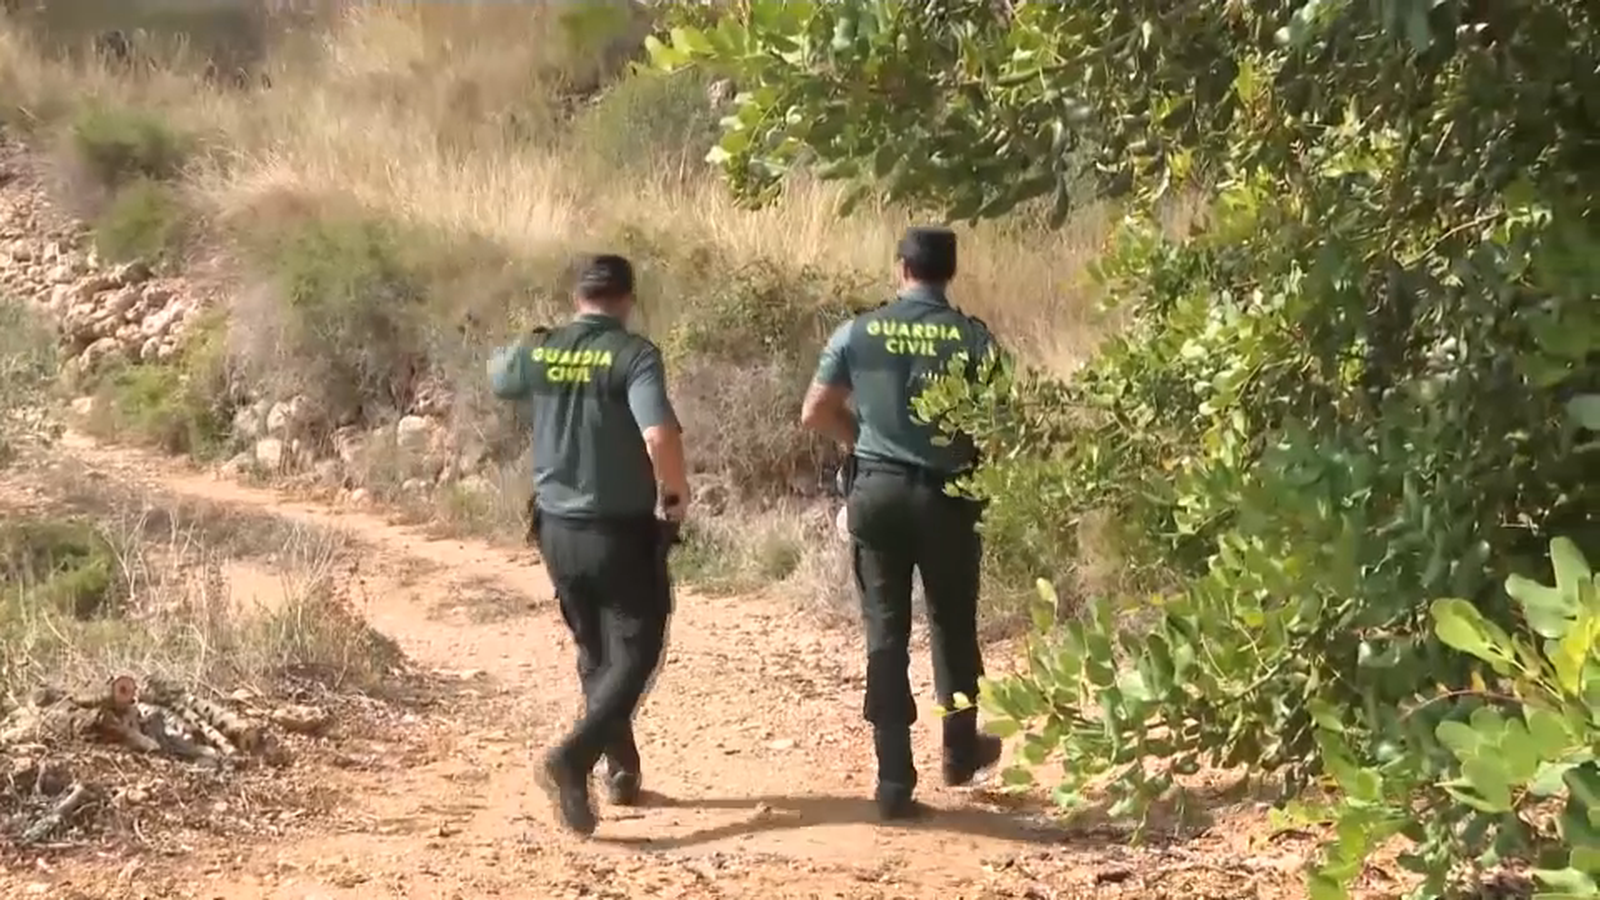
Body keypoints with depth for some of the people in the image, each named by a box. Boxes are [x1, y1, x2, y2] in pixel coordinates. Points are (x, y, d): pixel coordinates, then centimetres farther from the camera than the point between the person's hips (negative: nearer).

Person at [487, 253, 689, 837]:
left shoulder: (536, 354, 0)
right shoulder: (633, 355, -15)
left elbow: (497, 377, 24)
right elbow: (660, 433, -29)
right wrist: (674, 494, -13)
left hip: (558, 529, 5)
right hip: (623, 531, -5)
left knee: (595, 652, 21)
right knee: (633, 654, 3)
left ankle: (623, 768, 28)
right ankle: (572, 758, -17)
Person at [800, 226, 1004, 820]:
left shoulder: (857, 333, -1)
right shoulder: (973, 337, -6)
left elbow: (815, 414, 1)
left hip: (877, 489, 1)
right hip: (947, 495, -1)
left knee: (886, 634, 5)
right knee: (953, 626, 19)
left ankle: (895, 781, 1)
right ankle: (961, 752, 35)